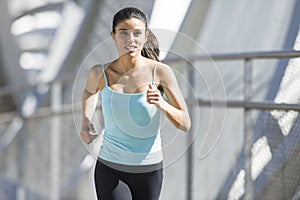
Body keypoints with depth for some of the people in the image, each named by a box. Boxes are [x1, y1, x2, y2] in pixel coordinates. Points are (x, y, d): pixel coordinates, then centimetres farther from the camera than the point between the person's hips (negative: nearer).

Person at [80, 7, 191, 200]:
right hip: (111, 170, -1)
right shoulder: (100, 72, -8)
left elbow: (185, 124, -12)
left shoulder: (161, 72, -13)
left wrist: (162, 104, -31)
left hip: (149, 170, 1)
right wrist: (86, 122, 2)